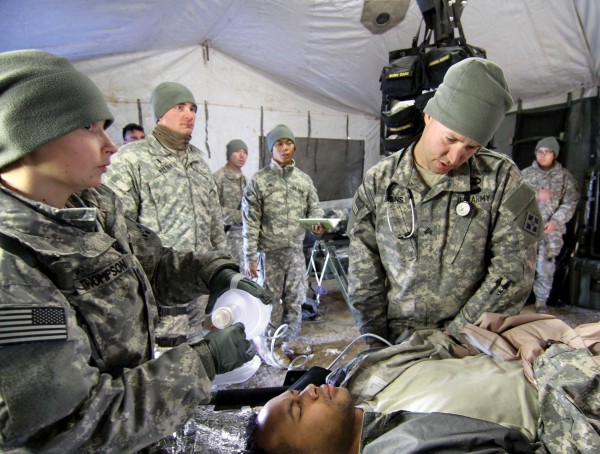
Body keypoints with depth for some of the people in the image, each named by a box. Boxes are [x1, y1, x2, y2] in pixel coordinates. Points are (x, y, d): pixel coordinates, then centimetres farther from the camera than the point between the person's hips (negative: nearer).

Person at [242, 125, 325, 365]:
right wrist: (249, 257, -11)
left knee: (295, 298, 14)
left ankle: (291, 339, 33)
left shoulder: (304, 179, 7)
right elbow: (251, 222, -7)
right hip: (269, 252, -4)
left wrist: (317, 223, -12)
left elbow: (314, 208, 12)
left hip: (296, 250, 4)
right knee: (271, 300, 6)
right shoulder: (259, 180, -5)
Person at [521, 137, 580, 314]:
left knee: (546, 266, 0)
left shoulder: (564, 176, 6)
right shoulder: (526, 174, 6)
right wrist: (536, 195, -17)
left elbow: (570, 202, 1)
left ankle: (541, 300, 14)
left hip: (551, 229, 0)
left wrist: (555, 221, -11)